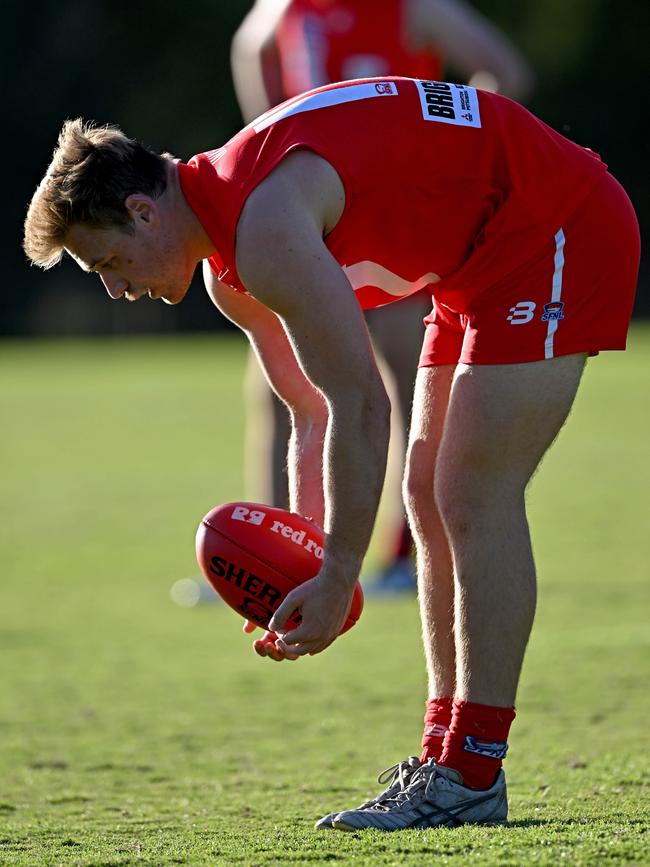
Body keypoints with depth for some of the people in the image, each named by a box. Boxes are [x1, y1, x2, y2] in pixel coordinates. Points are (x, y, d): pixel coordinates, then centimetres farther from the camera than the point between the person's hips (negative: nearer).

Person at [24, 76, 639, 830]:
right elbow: (315, 414, 13)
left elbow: (361, 406, -27)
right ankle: (443, 754, 14)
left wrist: (338, 577, -23)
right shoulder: (228, 266, 6)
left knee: (475, 498, -12)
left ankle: (472, 775, -9)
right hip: (486, 255, 10)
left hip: (558, 231, -10)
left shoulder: (265, 229, -26)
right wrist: (311, 566, 3)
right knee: (430, 495, 10)